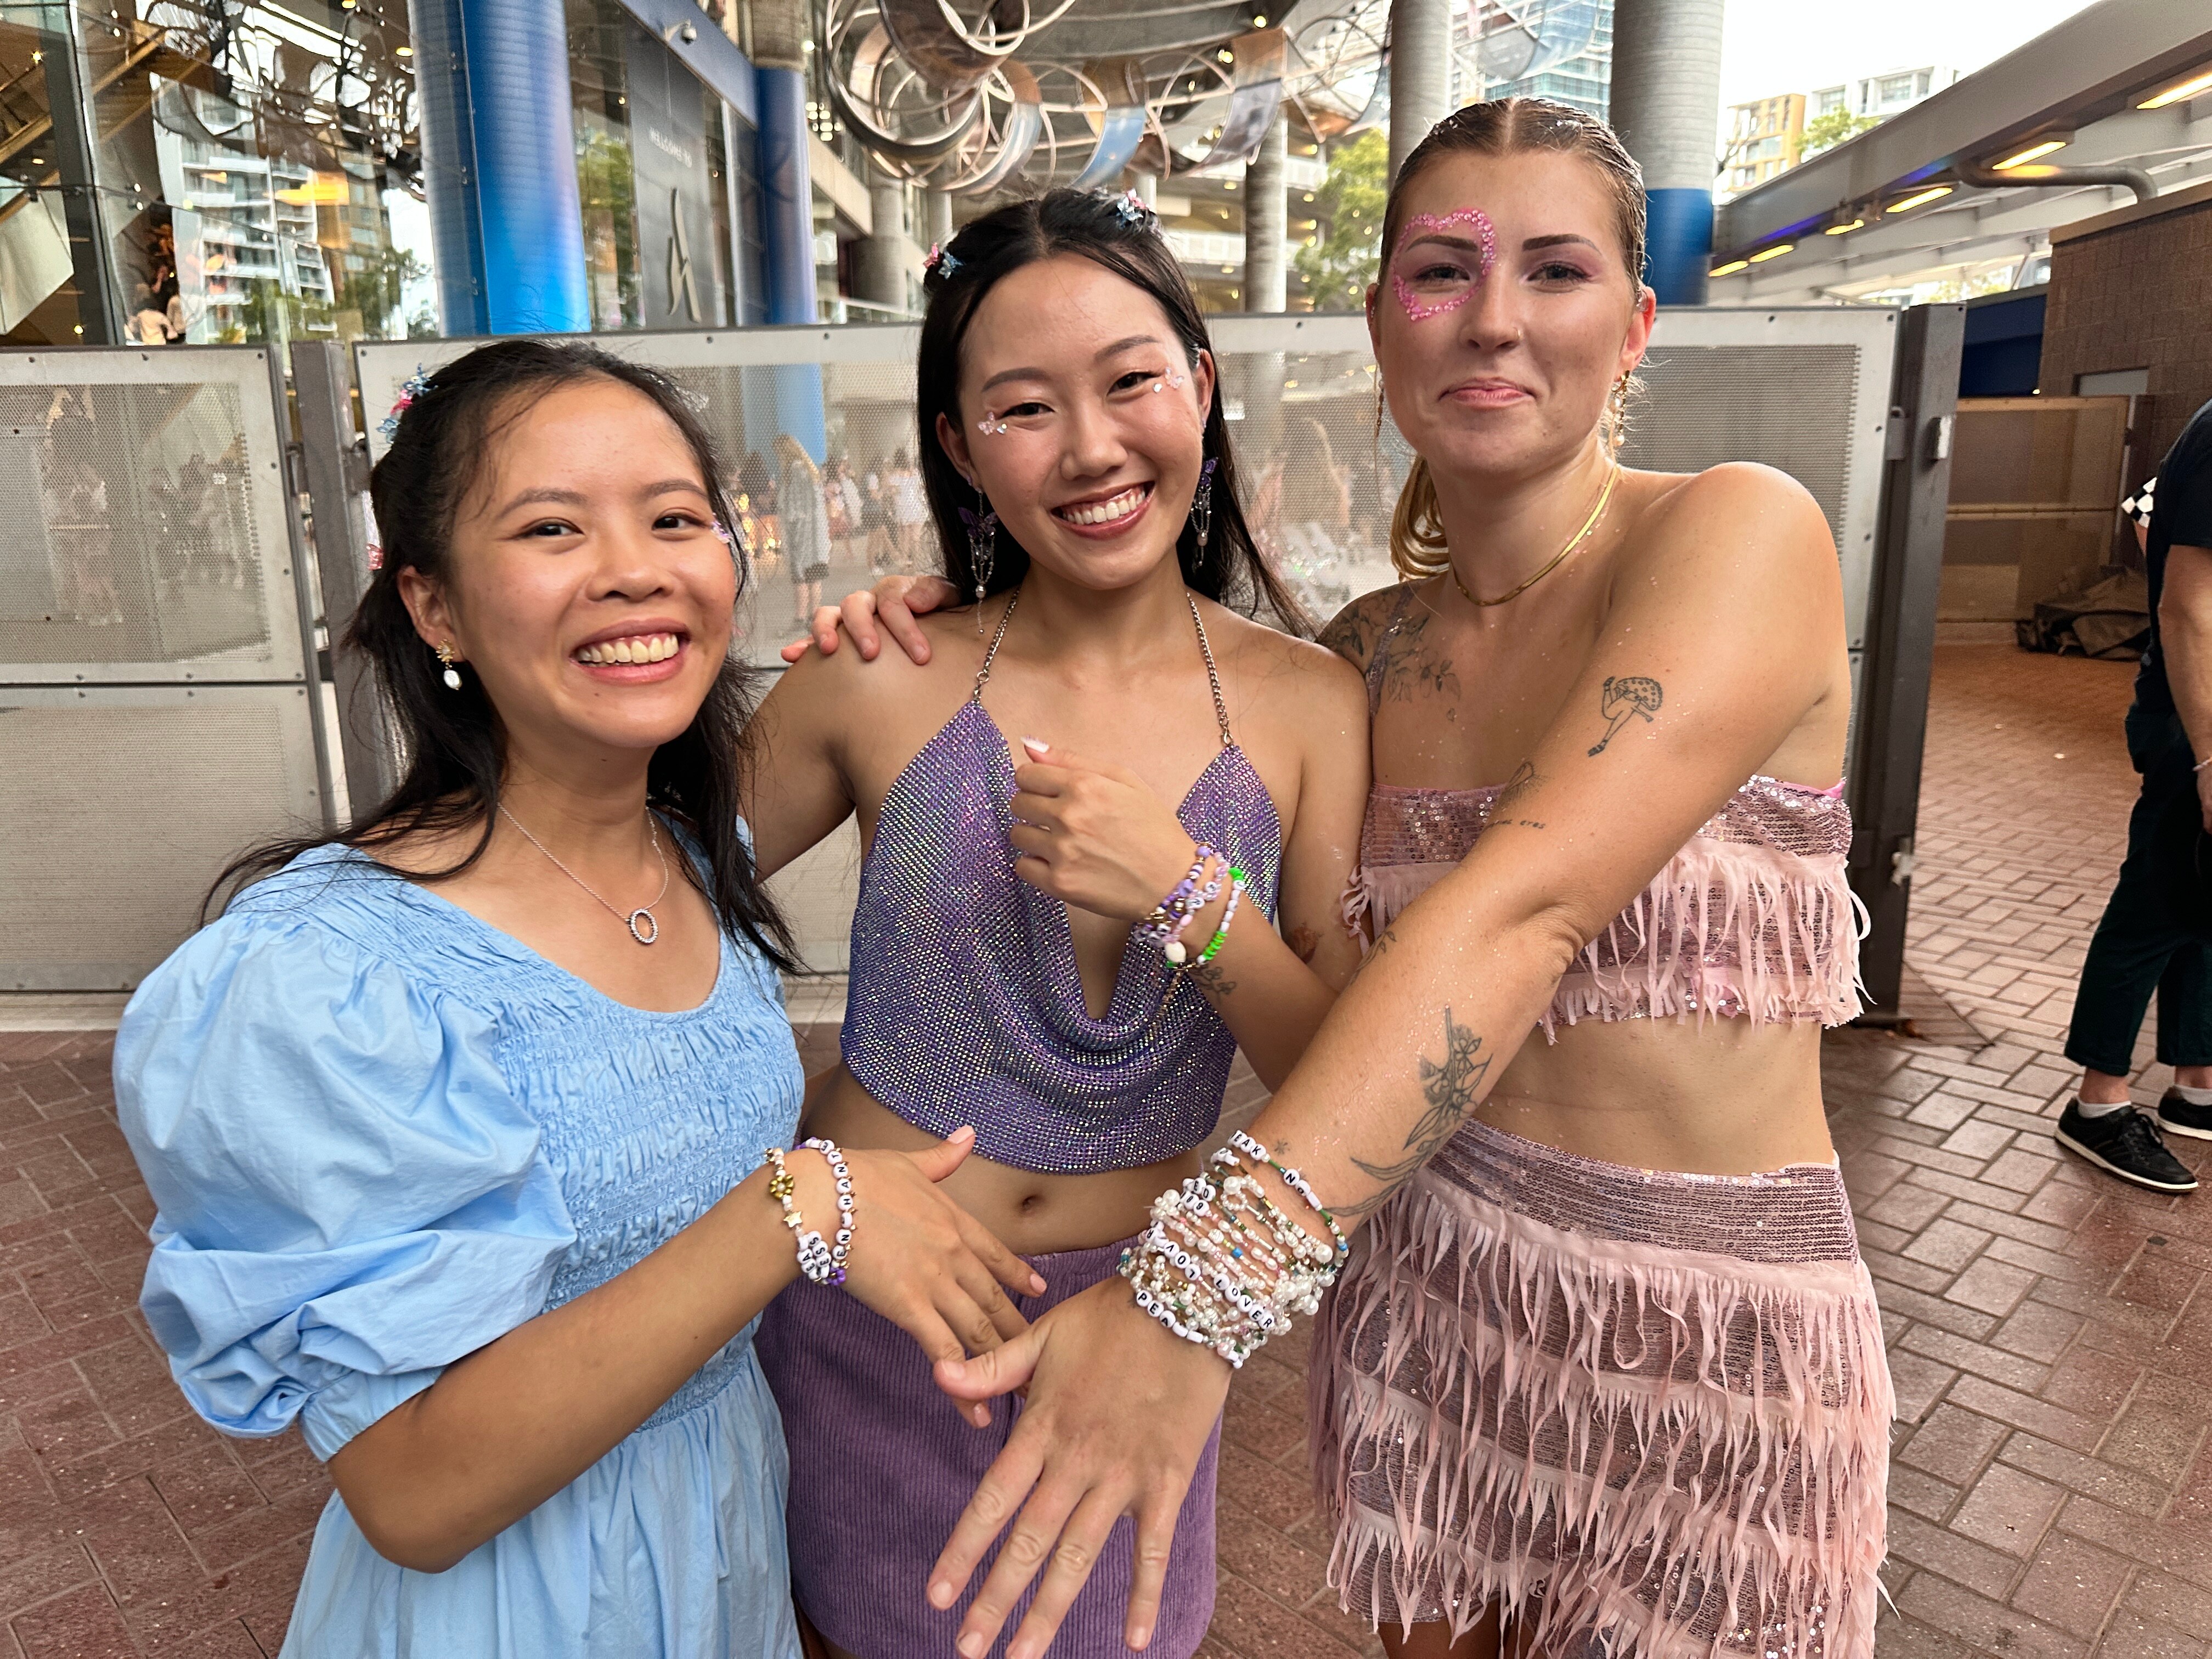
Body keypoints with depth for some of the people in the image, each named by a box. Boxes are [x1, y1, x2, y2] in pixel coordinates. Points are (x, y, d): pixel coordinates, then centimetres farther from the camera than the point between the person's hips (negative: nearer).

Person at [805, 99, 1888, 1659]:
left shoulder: (1739, 534, -17)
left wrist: (1202, 1285, -40)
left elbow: (1518, 910, -31)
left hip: (1707, 1320, -4)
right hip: (1422, 1268, 4)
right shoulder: (1370, 651, 0)